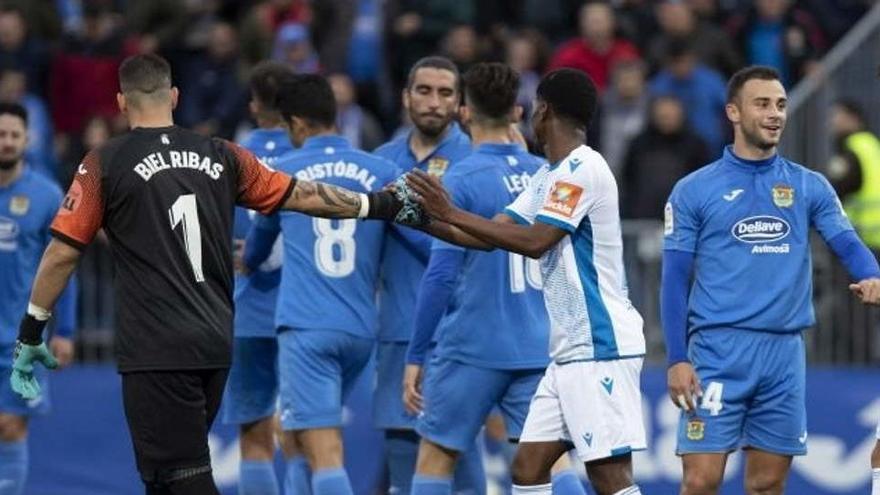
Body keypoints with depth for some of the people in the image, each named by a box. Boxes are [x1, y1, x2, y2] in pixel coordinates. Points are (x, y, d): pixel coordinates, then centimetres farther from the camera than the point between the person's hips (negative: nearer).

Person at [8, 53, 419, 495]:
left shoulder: (105, 165, -4)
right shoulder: (221, 157, 8)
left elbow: (62, 254, -4)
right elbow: (301, 195, 13)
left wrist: (30, 335, 4)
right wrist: (380, 205, 25)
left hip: (155, 352, -5)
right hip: (215, 343, 5)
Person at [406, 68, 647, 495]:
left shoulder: (582, 170, -13)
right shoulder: (550, 175, 17)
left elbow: (535, 241, -21)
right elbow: (489, 235, 14)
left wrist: (451, 214, -18)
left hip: (601, 348, -10)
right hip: (571, 350, 10)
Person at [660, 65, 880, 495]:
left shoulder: (809, 187, 9)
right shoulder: (693, 191, 2)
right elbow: (674, 282, 1)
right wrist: (677, 359, -7)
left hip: (785, 351, 3)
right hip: (718, 350, -3)